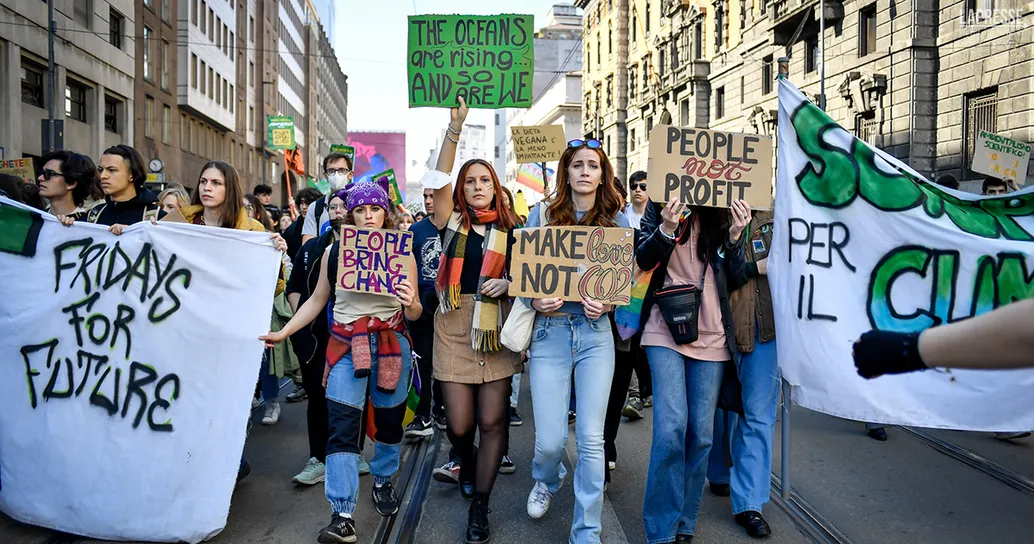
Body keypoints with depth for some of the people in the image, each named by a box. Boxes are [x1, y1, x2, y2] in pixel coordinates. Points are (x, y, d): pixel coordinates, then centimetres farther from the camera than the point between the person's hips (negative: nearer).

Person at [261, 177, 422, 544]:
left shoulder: (402, 252, -1)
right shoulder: (334, 252, 1)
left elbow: (413, 314, 0)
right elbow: (317, 301, 10)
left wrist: (412, 304, -22)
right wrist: (283, 332, 3)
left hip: (391, 344, 1)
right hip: (347, 345, 0)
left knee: (390, 419, 14)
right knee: (342, 425, -8)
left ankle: (383, 481, 40)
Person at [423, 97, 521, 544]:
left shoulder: (509, 231, 8)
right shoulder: (452, 222, 6)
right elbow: (439, 180, -7)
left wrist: (507, 284, -11)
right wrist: (455, 128, -14)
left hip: (496, 327, 1)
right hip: (454, 327, 0)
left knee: (493, 421, 0)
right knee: (458, 425, 1)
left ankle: (479, 507, 14)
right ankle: (467, 464, 37)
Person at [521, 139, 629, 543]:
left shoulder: (617, 221, 7)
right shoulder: (541, 215, 4)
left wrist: (608, 303, -12)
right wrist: (534, 301, -14)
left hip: (596, 332, 1)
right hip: (549, 331, 0)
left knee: (592, 438, -2)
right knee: (550, 440, -1)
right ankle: (547, 481, 38)